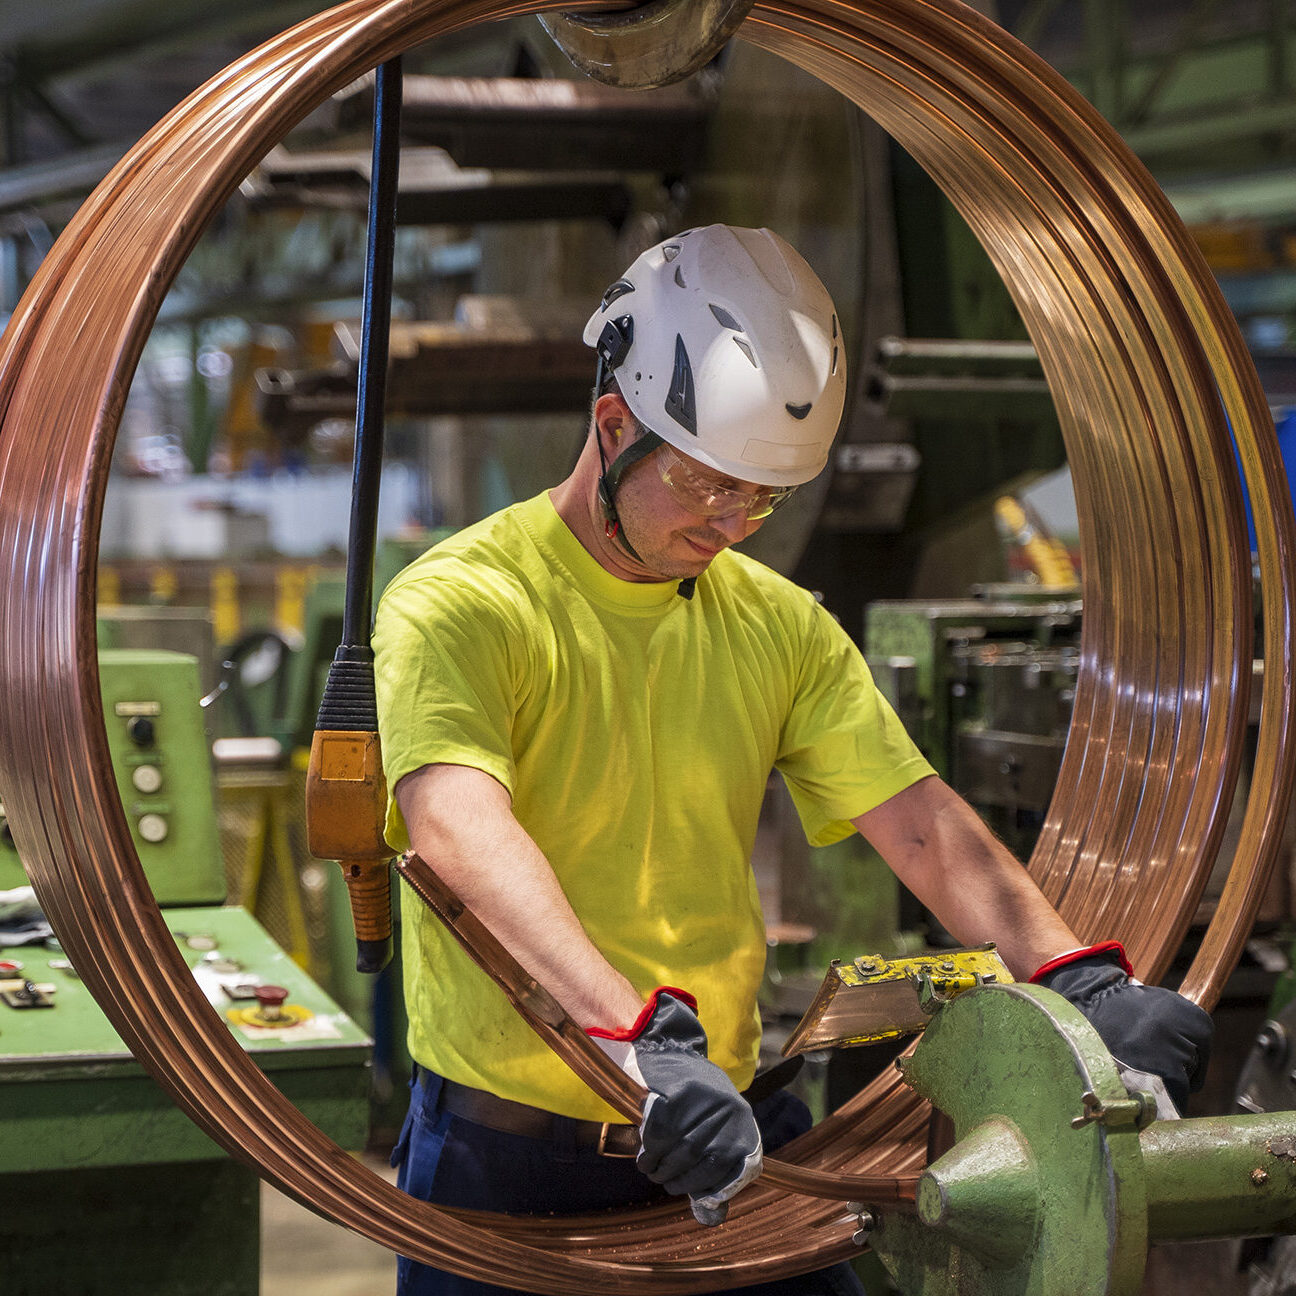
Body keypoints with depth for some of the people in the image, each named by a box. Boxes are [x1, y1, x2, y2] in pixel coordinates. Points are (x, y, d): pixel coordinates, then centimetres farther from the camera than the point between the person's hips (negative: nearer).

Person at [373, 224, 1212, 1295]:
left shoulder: (781, 626, 7)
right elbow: (460, 829, -30)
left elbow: (920, 823, -1)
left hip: (727, 1131, 5)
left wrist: (1080, 980, -18)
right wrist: (640, 1035, -43)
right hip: (507, 1154, -4)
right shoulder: (458, 604, -13)